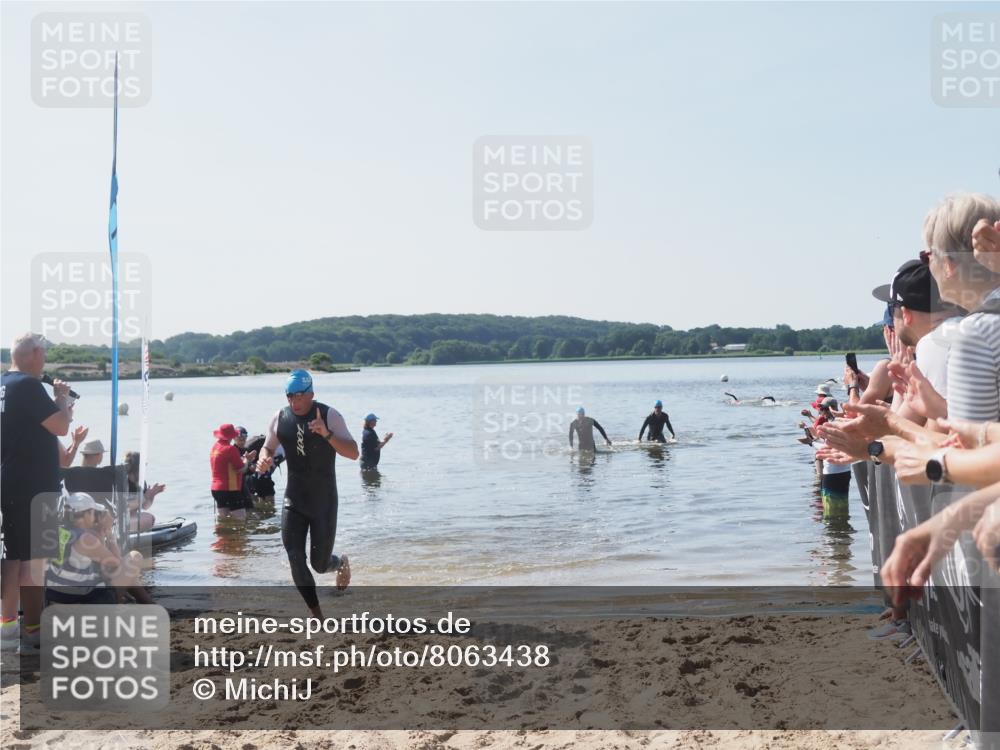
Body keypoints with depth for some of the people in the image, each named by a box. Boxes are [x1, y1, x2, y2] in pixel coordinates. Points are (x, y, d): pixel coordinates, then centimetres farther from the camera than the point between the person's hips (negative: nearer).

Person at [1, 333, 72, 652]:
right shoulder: (28, 385, -16)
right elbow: (61, 426, -20)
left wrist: (61, 406, 18)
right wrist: (62, 397, -3)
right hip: (32, 486, -10)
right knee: (33, 557, -3)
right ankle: (32, 630, 2)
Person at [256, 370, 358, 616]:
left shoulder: (329, 415, -12)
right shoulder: (280, 418, -1)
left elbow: (353, 453, -16)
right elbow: (268, 447, 14)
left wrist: (327, 434, -32)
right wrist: (264, 459, -11)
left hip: (324, 501, -3)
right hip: (293, 500, 3)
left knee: (319, 564, 4)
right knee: (295, 560, -6)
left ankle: (341, 563, 42)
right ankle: (316, 614, 11)